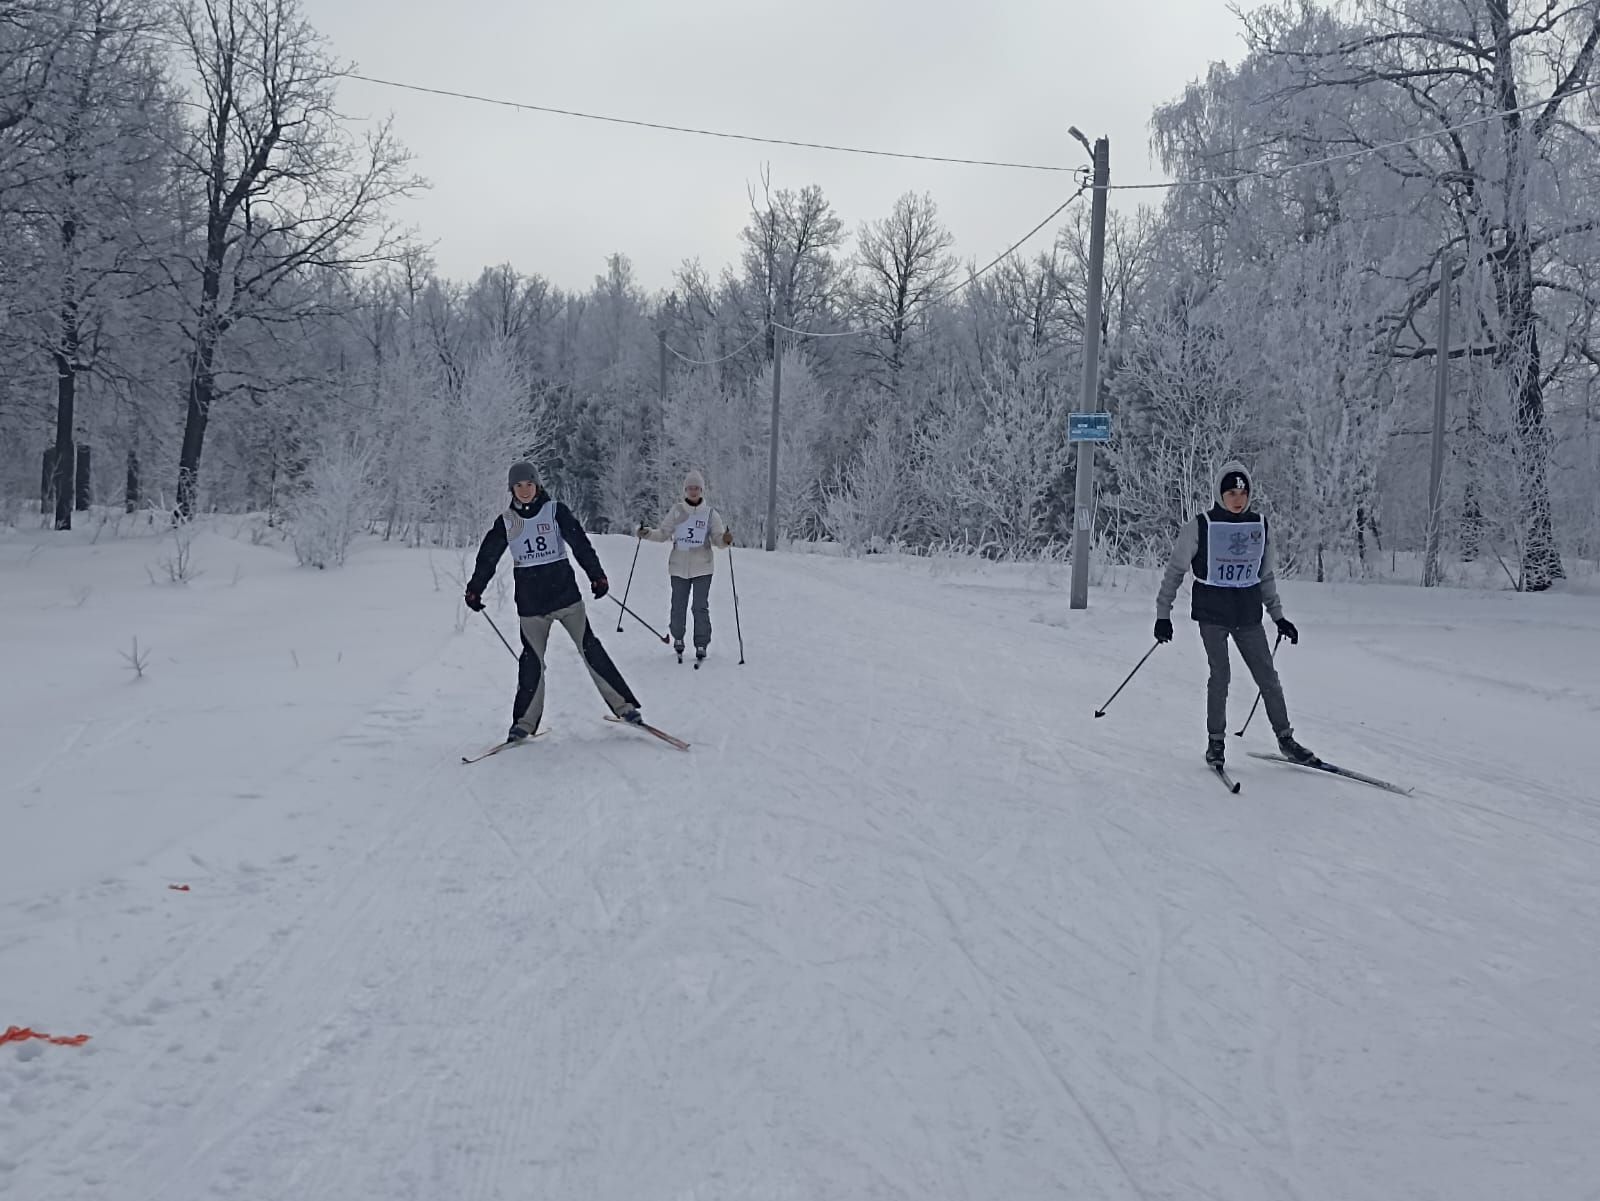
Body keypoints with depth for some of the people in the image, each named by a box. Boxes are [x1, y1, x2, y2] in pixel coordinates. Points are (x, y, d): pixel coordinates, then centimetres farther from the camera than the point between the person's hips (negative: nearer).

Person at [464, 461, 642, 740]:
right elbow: (488, 557, 12)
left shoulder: (555, 510, -1)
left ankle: (624, 705, -1)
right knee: (532, 661, 1)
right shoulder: (506, 522, 5)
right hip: (530, 602, 2)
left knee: (590, 648, -5)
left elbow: (580, 543, -6)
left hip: (565, 594, -2)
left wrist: (596, 575, -13)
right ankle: (525, 722, 10)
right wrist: (474, 589, 10)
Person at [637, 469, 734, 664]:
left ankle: (701, 645, 4)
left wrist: (725, 540, -21)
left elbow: (718, 538, 1)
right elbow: (663, 533, 8)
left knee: (701, 607, -4)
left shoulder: (710, 513, 2)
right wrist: (648, 533, -9)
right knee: (678, 606, 5)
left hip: (702, 567, -1)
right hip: (679, 566, 1)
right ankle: (678, 640, 25)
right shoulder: (676, 511, 4)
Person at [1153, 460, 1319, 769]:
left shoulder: (1260, 526, 5)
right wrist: (1163, 614, -3)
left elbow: (1266, 575, 17)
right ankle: (1215, 741, 6)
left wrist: (1278, 616, 16)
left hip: (1248, 615, 3)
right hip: (1212, 613, -3)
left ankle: (1286, 740, 14)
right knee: (1220, 676, -8)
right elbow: (1175, 570, 0)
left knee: (1268, 676, 4)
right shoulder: (1201, 526, -6)